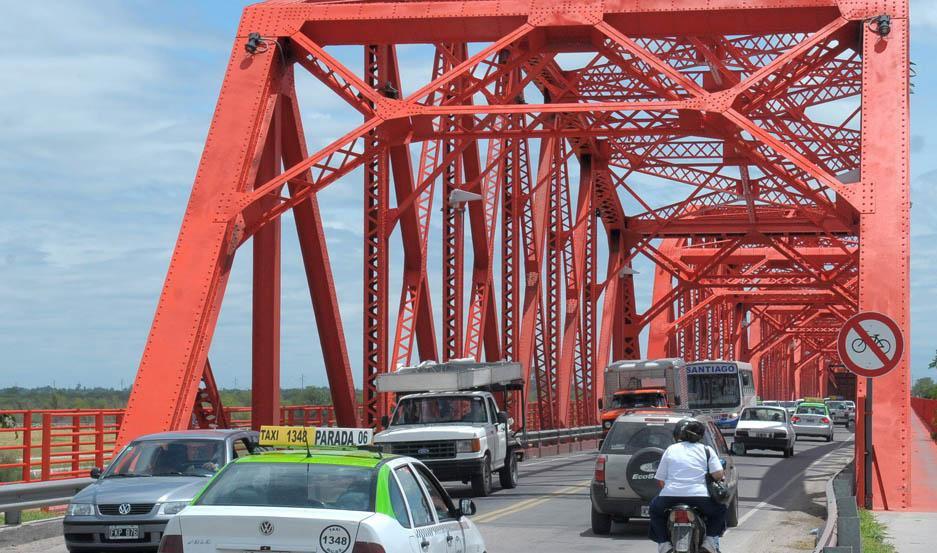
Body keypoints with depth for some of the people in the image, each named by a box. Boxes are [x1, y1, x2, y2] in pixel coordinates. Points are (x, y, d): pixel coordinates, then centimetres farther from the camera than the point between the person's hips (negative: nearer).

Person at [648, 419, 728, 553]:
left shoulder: (671, 450, 14)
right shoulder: (706, 450, 11)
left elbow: (660, 480, 10)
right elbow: (718, 475, -2)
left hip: (670, 496, 1)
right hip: (700, 496, -1)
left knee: (655, 508, 31)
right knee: (720, 509, 27)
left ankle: (663, 542, 13)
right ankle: (710, 539, 7)